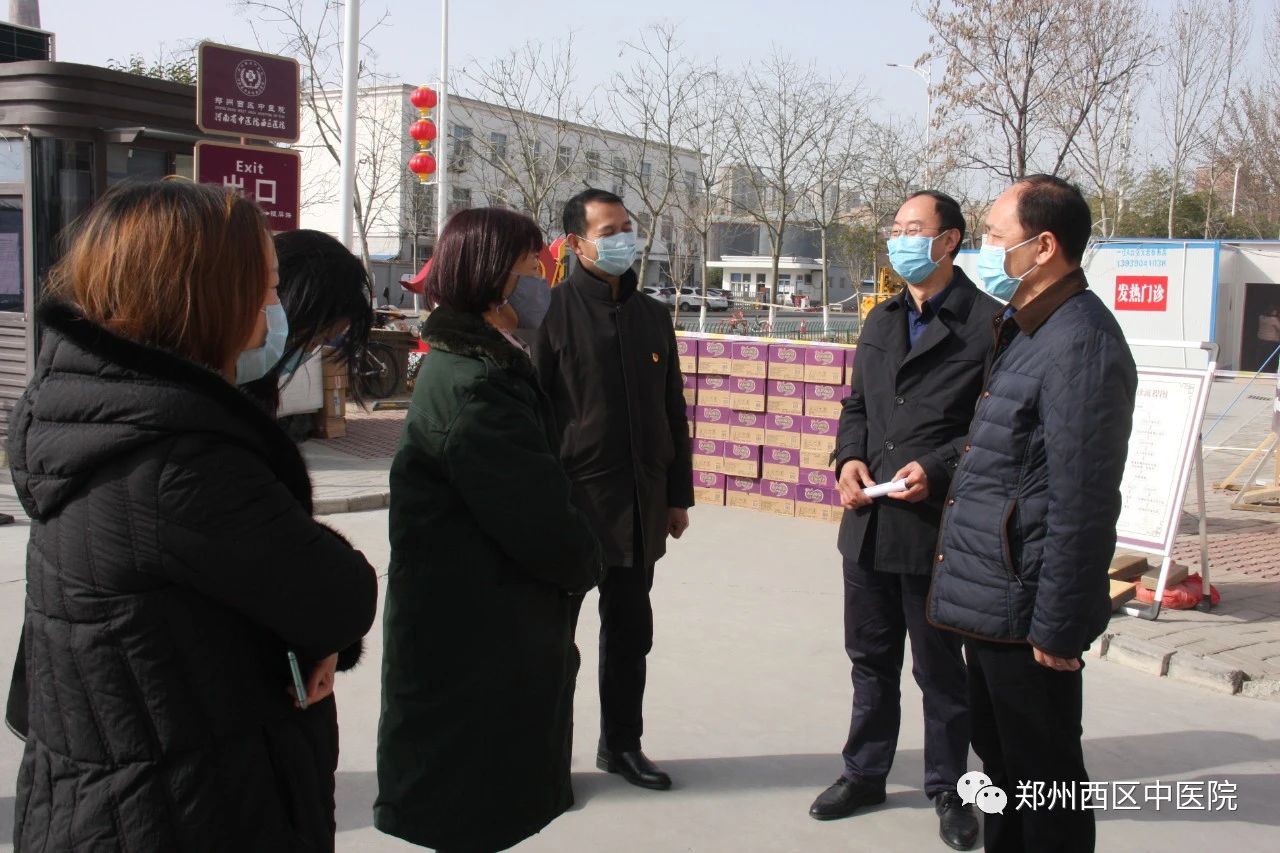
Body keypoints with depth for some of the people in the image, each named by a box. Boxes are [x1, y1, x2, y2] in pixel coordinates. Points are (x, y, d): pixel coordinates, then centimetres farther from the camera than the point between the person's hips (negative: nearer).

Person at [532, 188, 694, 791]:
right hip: (572, 497, -5)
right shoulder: (553, 311, -6)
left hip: (641, 505, 6)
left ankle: (621, 744, 29)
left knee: (630, 629, 14)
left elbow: (673, 411, 15)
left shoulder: (651, 316, 11)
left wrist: (678, 494, 12)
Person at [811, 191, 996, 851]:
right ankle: (864, 773, 34)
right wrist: (848, 458, 2)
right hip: (868, 522, 6)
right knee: (871, 658, 18)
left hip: (937, 525, -6)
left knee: (940, 667, 10)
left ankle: (947, 787, 28)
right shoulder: (881, 322, 15)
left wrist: (937, 469, -20)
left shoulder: (987, 321, -9)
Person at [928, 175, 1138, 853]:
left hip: (1024, 611, -10)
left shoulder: (1080, 344, -20)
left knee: (1043, 778, 6)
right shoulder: (1024, 330, 13)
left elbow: (1080, 504, -22)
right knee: (1000, 761, 22)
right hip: (989, 601, 10)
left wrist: (1057, 626, -19)